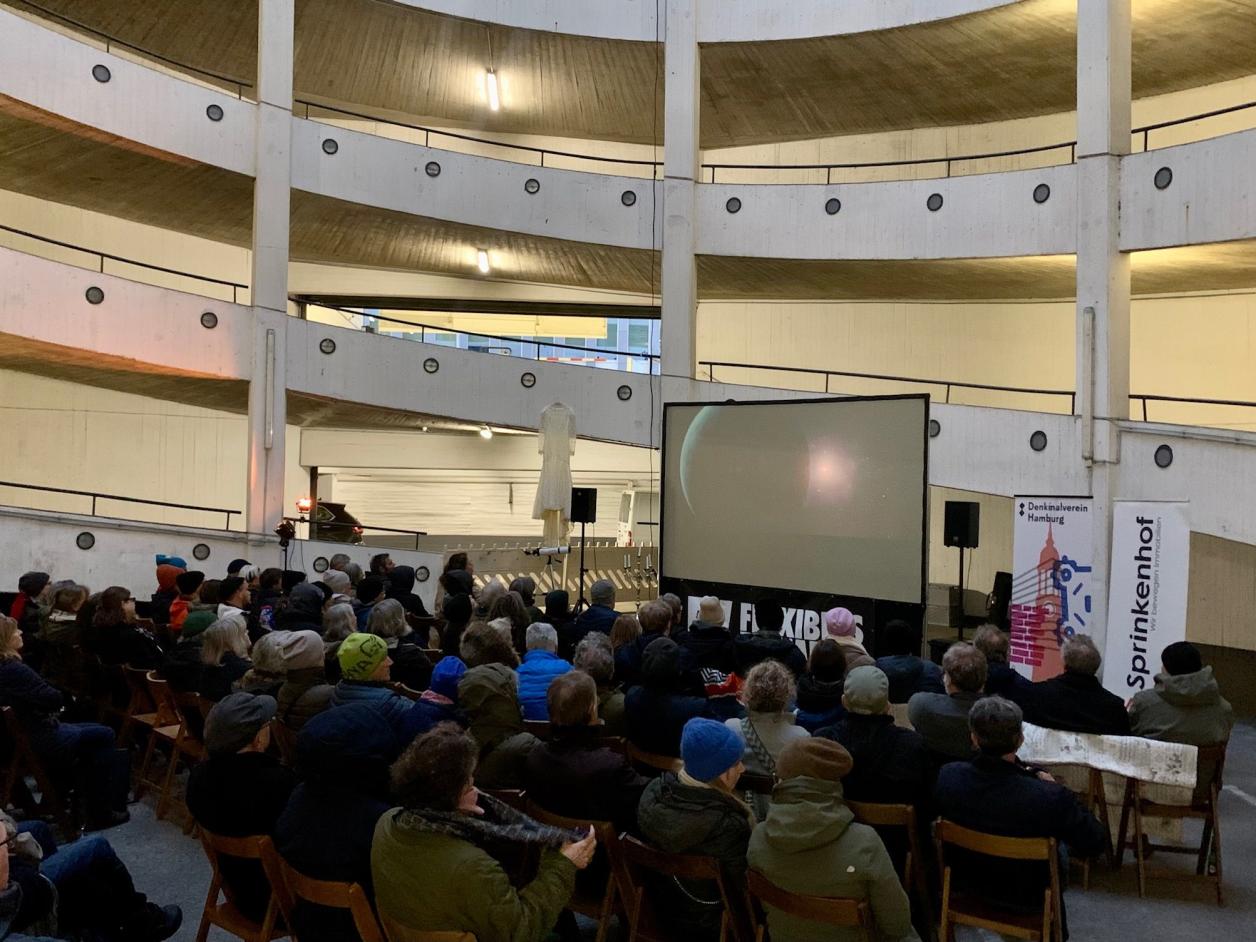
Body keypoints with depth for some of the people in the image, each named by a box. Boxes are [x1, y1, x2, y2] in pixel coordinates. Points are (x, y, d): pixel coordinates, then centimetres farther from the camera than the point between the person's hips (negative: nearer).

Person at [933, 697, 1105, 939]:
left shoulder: (946, 776, -27)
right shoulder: (1051, 797, -39)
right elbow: (1094, 843, -20)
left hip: (966, 880, 3)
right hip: (1027, 897, -3)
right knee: (1061, 849, 31)